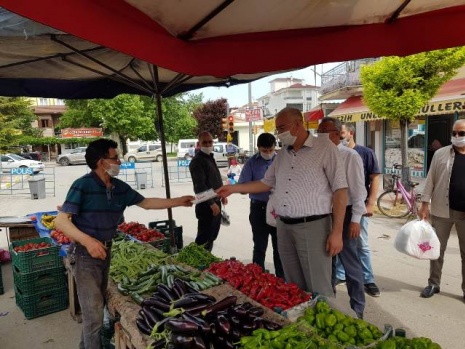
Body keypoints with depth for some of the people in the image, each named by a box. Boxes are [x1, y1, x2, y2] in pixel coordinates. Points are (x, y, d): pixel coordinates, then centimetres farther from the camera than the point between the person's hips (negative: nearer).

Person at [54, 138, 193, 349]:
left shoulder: (119, 187, 0)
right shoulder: (83, 185, -19)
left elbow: (145, 203, 9)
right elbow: (61, 221, -22)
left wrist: (178, 202, 6)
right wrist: (88, 240, -36)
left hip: (106, 251, 7)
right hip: (85, 254, -7)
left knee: (97, 307, 22)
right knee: (94, 314, -2)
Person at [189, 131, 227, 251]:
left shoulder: (210, 158, 14)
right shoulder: (197, 161, -16)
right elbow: (200, 185, -22)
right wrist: (212, 203, -23)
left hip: (215, 202, 10)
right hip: (206, 205, -10)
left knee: (213, 235, 18)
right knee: (204, 237, -4)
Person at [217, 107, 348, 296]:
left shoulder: (325, 147, -7)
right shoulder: (281, 155, 13)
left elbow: (340, 190, -10)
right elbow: (266, 183, 21)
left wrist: (337, 232, -13)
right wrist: (233, 188, 13)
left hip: (313, 227, -6)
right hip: (283, 227, 6)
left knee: (318, 290, 2)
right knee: (293, 287, 16)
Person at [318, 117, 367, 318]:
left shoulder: (350, 157, -11)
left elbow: (358, 190, -12)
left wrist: (355, 220, -15)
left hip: (344, 214, -6)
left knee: (350, 263, 4)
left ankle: (357, 309, 22)